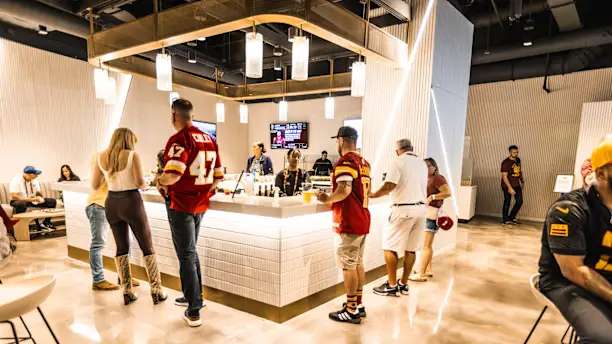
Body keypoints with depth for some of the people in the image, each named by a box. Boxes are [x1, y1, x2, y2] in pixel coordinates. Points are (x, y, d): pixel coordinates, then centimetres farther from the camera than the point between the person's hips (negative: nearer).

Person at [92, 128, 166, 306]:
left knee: (122, 247, 16)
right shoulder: (133, 155, -10)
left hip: (112, 204, 5)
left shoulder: (101, 157, 4)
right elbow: (140, 183, -17)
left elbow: (95, 185, 7)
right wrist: (144, 184, 6)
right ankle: (156, 291, 9)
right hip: (132, 203, -5)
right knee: (147, 247, 6)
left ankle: (127, 292, 18)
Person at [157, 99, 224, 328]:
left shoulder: (179, 139, -15)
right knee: (191, 251, 22)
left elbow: (173, 174, -28)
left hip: (181, 204, -7)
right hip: (200, 204, 7)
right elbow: (218, 176, 10)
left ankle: (194, 311, 8)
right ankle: (192, 296, 35)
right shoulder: (210, 140, 8)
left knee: (186, 255, 1)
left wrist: (160, 182, -7)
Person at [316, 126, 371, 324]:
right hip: (362, 220, 9)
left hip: (348, 223, -9)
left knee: (348, 266, 1)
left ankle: (351, 311, 10)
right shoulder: (364, 162, 12)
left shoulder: (345, 161, -15)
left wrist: (327, 199, -11)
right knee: (358, 263, 17)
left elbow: (344, 190, -28)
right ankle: (359, 305, 28)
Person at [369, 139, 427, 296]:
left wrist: (373, 195, -7)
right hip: (420, 208, 7)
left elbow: (388, 186, -19)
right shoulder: (422, 163, 13)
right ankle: (403, 284, 20)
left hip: (403, 209, -7)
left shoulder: (398, 162, -9)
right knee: (411, 248, 12)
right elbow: (423, 187, 15)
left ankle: (391, 286, 5)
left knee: (390, 247, 2)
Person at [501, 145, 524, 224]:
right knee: (507, 202, 3)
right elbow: (504, 176, -22)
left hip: (517, 184, 7)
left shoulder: (518, 160, 4)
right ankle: (505, 220, 16)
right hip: (507, 185, -7)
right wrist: (510, 188, -26)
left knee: (519, 201, 6)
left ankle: (511, 217, 23)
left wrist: (522, 180, 17)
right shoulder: (506, 163, -19)